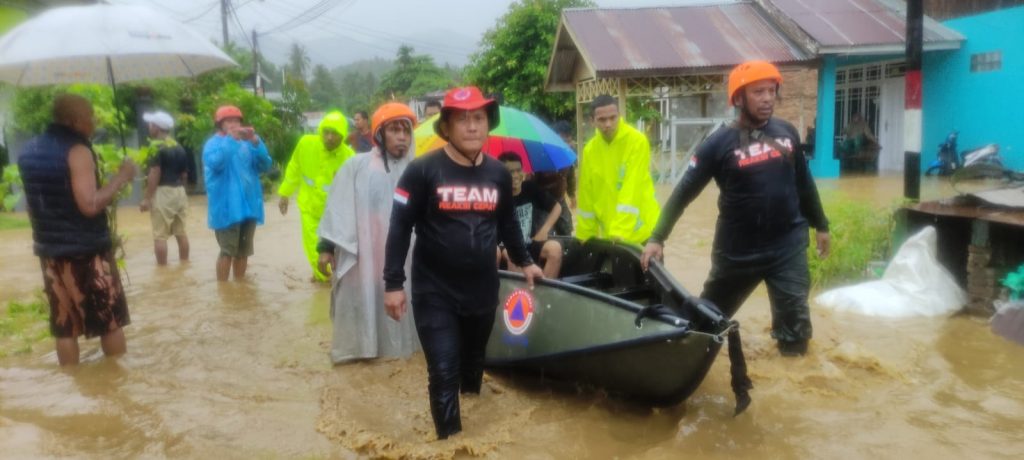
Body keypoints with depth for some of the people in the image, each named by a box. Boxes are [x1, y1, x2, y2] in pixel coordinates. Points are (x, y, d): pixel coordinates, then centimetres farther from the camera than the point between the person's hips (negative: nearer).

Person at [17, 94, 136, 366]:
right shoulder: (77, 151, -14)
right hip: (87, 249, -7)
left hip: (50, 249, 7)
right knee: (110, 320, 6)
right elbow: (90, 205, -23)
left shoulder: (29, 151, 10)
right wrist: (121, 178, -14)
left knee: (64, 325, 10)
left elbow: (36, 200, 16)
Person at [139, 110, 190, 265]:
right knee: (180, 232, 12)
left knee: (160, 235, -3)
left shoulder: (156, 146, -10)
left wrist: (147, 198, -15)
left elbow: (155, 174, -17)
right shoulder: (179, 148, 13)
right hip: (179, 192, 8)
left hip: (163, 192, -7)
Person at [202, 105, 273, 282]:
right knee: (227, 251, -7)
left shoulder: (246, 144, 12)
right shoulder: (213, 143, -2)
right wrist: (230, 139, -22)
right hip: (226, 208, -5)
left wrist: (256, 141, -11)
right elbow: (215, 163, -23)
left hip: (248, 206, 5)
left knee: (243, 251, 13)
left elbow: (265, 166, 1)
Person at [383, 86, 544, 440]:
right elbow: (400, 227, -8)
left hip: (483, 291, 4)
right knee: (444, 373, -4)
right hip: (434, 293, -4)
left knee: (473, 366, 18)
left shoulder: (499, 174, 3)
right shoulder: (423, 170, -11)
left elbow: (507, 224, 18)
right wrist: (393, 283, -10)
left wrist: (524, 262, 24)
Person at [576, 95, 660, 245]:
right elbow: (587, 197, 5)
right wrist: (584, 237, 5)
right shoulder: (590, 150, 0)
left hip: (642, 231, -4)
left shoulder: (637, 141, -14)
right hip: (608, 234, 4)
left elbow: (633, 190, -22)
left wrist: (620, 231, -29)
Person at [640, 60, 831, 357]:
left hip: (788, 246, 3)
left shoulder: (787, 133, 2)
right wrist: (657, 237, -14)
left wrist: (820, 225, 20)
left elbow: (804, 183, 15)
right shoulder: (720, 143, -10)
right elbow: (684, 192, -9)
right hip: (737, 251, -2)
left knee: (794, 320, 4)